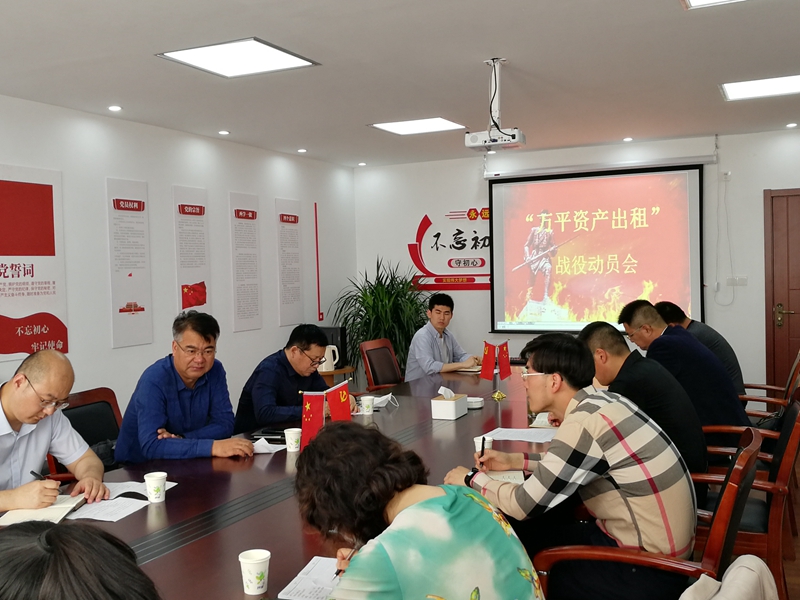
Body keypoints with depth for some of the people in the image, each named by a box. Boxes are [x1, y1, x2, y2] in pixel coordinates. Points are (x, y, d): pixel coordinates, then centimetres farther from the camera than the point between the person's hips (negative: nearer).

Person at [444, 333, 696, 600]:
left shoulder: (585, 422, -24)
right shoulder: (603, 401, 2)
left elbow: (524, 505, -21)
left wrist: (473, 479, -5)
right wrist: (515, 460, 15)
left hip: (645, 570, -8)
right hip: (659, 548, 8)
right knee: (531, 528, 12)